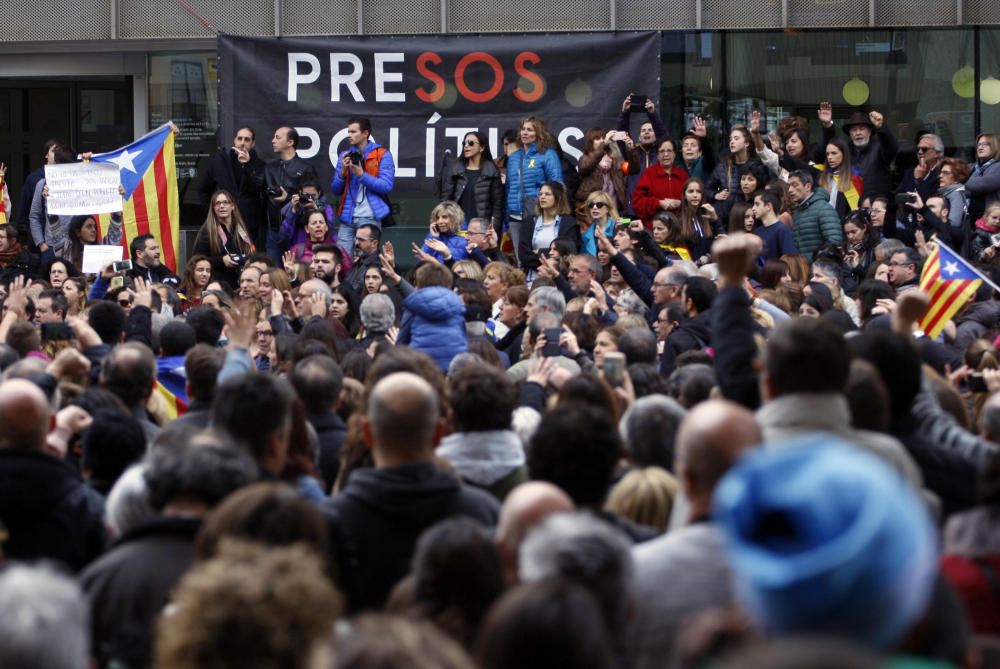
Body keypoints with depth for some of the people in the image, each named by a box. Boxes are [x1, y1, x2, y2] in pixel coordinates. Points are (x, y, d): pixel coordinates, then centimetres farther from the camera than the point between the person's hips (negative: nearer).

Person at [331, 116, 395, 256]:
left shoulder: (382, 155, 0)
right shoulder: (345, 155, 14)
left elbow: (387, 186, -10)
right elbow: (335, 190, 13)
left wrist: (361, 174, -16)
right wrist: (343, 172, -5)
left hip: (369, 218, -4)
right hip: (347, 217, 4)